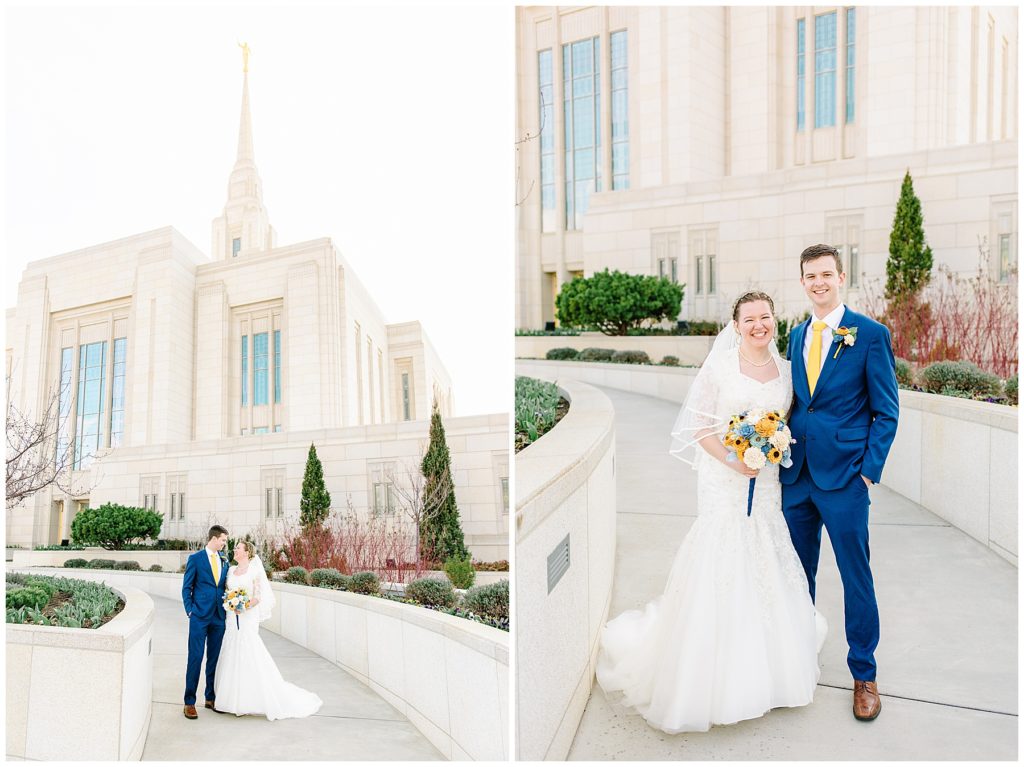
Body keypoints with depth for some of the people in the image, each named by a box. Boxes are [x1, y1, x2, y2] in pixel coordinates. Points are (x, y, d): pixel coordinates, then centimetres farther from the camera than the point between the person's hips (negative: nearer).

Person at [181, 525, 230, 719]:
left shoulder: (224, 561, 12)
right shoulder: (195, 559, -2)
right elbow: (186, 587, -2)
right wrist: (190, 611, -7)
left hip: (219, 616, 5)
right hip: (199, 617, -5)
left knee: (214, 658, 10)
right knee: (195, 658, -4)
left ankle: (211, 698, 20)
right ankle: (189, 702, 3)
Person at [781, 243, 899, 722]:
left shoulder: (870, 335, -6)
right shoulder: (797, 336, 10)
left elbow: (886, 412, -5)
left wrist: (869, 471, -11)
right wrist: (784, 452, 6)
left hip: (844, 476, -5)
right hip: (797, 474, 5)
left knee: (856, 576, 5)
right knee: (798, 573, 15)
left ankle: (864, 674, 21)